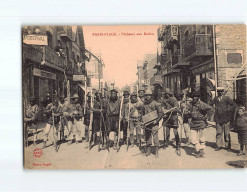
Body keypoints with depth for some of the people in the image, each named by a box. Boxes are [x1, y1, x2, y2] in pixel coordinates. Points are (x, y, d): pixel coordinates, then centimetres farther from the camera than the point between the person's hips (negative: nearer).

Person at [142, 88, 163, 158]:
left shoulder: (155, 104, -6)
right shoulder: (144, 104, 11)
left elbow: (161, 113, -7)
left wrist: (156, 121, -13)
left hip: (154, 124, -6)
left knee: (155, 137, -7)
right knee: (147, 137, 10)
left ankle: (156, 152, -2)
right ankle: (148, 151, 20)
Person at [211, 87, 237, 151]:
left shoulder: (227, 98, -4)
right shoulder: (215, 99, 5)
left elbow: (234, 105, -3)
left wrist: (229, 110, -7)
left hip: (226, 118, -3)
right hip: (218, 118, 3)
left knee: (227, 133, 3)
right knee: (218, 133, 6)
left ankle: (228, 146, 12)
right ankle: (219, 145, 14)